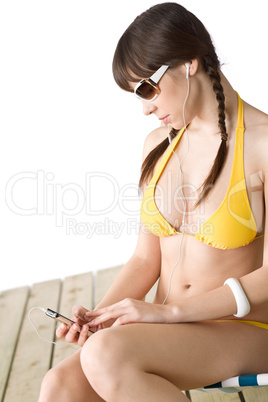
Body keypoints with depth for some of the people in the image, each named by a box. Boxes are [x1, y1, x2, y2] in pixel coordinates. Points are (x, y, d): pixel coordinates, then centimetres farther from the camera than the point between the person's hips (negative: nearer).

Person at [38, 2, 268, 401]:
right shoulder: (158, 144, 6)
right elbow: (146, 258, 5)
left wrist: (168, 311, -18)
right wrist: (100, 315, -10)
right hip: (169, 331, 5)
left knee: (106, 353, -30)